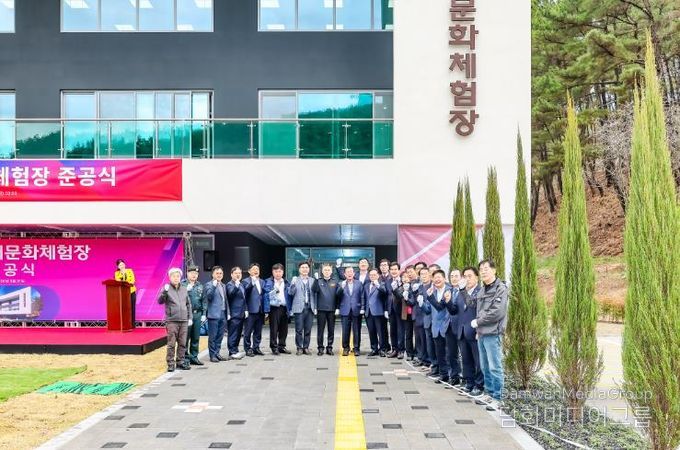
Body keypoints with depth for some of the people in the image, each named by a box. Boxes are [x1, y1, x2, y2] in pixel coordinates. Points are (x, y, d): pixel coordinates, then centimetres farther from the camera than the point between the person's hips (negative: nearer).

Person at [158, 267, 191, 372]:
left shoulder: (184, 289, 12)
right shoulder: (167, 289, -1)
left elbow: (188, 304, 18)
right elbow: (160, 301, -14)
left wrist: (190, 317, 14)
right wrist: (164, 292, -31)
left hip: (184, 321, 4)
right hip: (172, 321, -4)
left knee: (182, 343, 8)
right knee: (171, 344, -3)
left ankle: (180, 361, 17)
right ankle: (170, 364, 4)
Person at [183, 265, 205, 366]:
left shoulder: (200, 286, 14)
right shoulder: (182, 285, -1)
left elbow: (203, 300, 16)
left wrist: (203, 314, 10)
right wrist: (187, 290, -23)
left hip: (197, 314, 5)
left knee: (196, 338, 10)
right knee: (186, 337, -3)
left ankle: (194, 357, 19)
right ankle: (185, 358, 4)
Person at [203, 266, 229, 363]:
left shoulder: (223, 286, 18)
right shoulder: (209, 285, -3)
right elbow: (209, 296, -19)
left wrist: (228, 313, 15)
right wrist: (213, 286, -26)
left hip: (223, 315, 7)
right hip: (214, 314, -7)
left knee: (220, 336, 10)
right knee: (212, 337, -1)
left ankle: (217, 353, 18)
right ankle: (212, 355, 5)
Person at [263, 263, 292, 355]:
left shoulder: (286, 283, 14)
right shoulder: (268, 282, 2)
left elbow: (290, 295, 12)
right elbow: (267, 294, -4)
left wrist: (290, 308, 6)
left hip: (284, 308, 4)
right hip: (274, 308, -4)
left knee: (284, 329, 8)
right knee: (274, 329, -2)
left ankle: (282, 346, 18)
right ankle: (274, 347, 5)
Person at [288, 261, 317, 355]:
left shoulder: (312, 280, 12)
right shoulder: (295, 280, 5)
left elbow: (315, 294, 12)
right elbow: (290, 293, -3)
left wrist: (315, 307, 5)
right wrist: (293, 284, -20)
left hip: (310, 308, 2)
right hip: (299, 308, -2)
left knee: (308, 330, 5)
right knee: (299, 330, -1)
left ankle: (306, 347, 14)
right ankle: (299, 348, 7)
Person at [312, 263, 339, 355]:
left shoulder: (335, 282, 6)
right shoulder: (318, 281, 3)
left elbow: (337, 295, 6)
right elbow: (314, 291, -13)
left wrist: (337, 308, 2)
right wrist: (316, 284, -23)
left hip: (332, 310, 1)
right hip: (321, 309, -1)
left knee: (331, 330, 6)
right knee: (320, 330, 3)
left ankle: (329, 347, 15)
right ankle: (320, 348, 10)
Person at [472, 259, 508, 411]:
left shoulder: (500, 289, -9)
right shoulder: (483, 289, 15)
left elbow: (497, 313, -18)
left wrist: (477, 322, -10)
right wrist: (478, 330, 9)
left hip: (493, 334, -8)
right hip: (482, 333, 8)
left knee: (495, 367, -4)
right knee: (485, 366, 13)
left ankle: (497, 398, 3)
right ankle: (489, 393, 24)